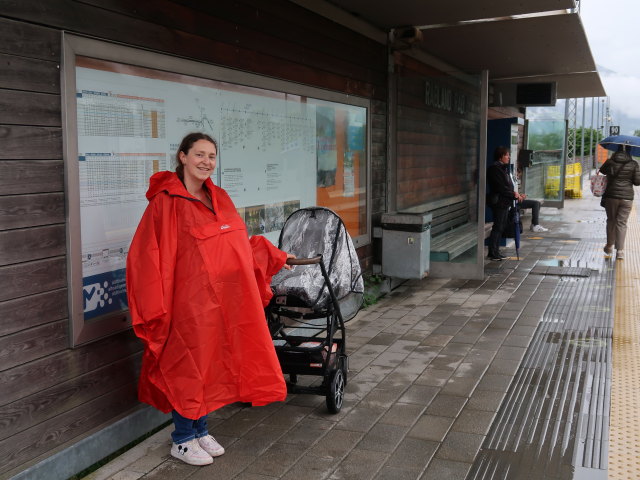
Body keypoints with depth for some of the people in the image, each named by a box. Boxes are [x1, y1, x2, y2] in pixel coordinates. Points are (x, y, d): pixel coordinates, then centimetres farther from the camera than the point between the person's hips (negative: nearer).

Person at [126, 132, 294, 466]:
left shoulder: (219, 198, 9)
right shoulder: (166, 202, -11)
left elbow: (238, 243, 19)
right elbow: (149, 257, -13)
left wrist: (272, 257, 22)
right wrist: (156, 307, -16)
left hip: (225, 300, 7)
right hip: (190, 301, -7)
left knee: (213, 363, 15)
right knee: (189, 366, 4)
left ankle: (200, 430, 33)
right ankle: (182, 441, 23)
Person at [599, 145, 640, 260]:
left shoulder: (610, 162, -3)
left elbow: (602, 171, 15)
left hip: (611, 196, 0)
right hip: (627, 197, 0)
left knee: (611, 221, 16)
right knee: (621, 223, 2)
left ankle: (609, 246, 25)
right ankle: (620, 250, -2)